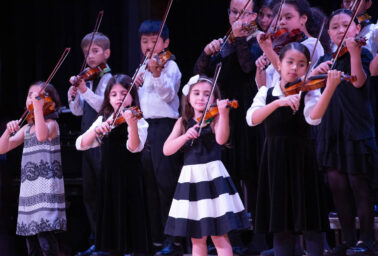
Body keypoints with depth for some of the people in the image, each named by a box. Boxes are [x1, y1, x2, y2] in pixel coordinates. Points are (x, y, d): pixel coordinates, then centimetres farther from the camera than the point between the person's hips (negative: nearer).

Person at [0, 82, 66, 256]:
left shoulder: (51, 123, -2)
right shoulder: (26, 128, 17)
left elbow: (42, 135, -26)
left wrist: (38, 107, -27)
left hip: (47, 189, -7)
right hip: (29, 188, 7)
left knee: (46, 241, -17)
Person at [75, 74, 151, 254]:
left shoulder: (139, 121, -4)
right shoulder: (103, 120, 10)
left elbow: (134, 147, -21)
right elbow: (81, 145, 1)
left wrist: (132, 124, -38)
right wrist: (96, 130, -17)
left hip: (129, 180, -5)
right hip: (108, 178, 5)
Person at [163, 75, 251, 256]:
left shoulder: (215, 118, -1)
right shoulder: (184, 122, 11)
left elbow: (221, 139, -23)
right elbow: (167, 150, 1)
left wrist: (223, 113, -37)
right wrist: (186, 136, -15)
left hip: (213, 177, -4)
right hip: (190, 178, 4)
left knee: (219, 236, -7)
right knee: (197, 239, 8)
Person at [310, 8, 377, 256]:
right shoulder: (326, 60, 16)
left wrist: (354, 51, -32)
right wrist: (315, 73, -10)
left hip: (356, 128, -6)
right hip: (332, 130, 6)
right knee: (338, 185, 6)